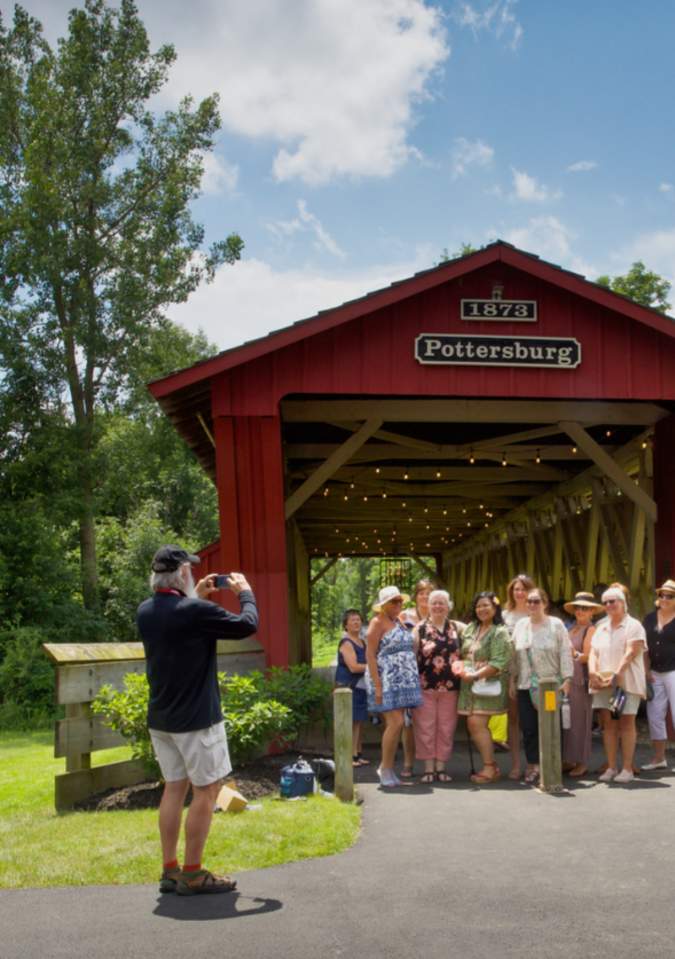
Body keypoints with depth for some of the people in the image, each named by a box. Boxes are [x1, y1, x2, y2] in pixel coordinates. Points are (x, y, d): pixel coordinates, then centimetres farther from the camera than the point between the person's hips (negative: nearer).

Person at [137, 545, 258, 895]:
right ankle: (192, 875, 7)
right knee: (206, 791, 3)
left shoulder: (145, 611, 2)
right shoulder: (196, 612, -20)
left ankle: (170, 871, 18)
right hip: (196, 719, -8)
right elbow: (247, 625, -10)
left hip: (160, 719, 8)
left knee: (174, 788, 14)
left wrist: (197, 598, 19)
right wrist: (245, 592, 6)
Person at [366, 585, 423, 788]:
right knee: (395, 723, -14)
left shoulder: (399, 622, 16)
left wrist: (415, 678, 15)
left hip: (403, 680, 7)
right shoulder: (378, 622, -6)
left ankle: (389, 773, 11)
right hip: (386, 680, -7)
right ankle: (385, 769, -2)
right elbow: (370, 655, -11)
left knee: (394, 725, 7)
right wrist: (377, 685, -18)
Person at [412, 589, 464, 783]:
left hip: (450, 687, 2)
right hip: (425, 686, -2)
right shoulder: (420, 628, 1)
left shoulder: (457, 628, 8)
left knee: (446, 728, 6)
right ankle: (428, 768, 9)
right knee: (426, 727, 0)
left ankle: (441, 767, 15)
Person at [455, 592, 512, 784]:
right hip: (470, 684, 7)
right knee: (473, 725, 4)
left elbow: (498, 663, -16)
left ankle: (489, 768, -4)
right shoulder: (470, 628, 14)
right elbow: (464, 653, 23)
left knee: (477, 723, -14)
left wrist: (475, 675, -19)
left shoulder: (499, 632, -8)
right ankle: (491, 766, 14)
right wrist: (460, 667, 3)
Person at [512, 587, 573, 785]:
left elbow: (565, 653, -3)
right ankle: (533, 765, 6)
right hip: (526, 686, 3)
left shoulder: (556, 625, 0)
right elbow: (515, 655, 13)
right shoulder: (520, 626, 11)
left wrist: (567, 679, -9)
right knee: (528, 728, -1)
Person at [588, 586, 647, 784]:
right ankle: (611, 768, 8)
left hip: (626, 682, -5)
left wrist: (617, 675, -23)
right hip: (603, 683, 5)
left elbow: (630, 653, -13)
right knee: (608, 723, 3)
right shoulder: (601, 628, 18)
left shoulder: (633, 626, -2)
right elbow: (593, 653, 10)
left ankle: (627, 769, -1)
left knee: (626, 723, -4)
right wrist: (593, 672, -9)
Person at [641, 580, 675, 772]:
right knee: (655, 715, 9)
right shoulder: (650, 618, 11)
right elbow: (644, 646, 14)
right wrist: (646, 670, 5)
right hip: (654, 673, 6)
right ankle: (659, 758, 19)